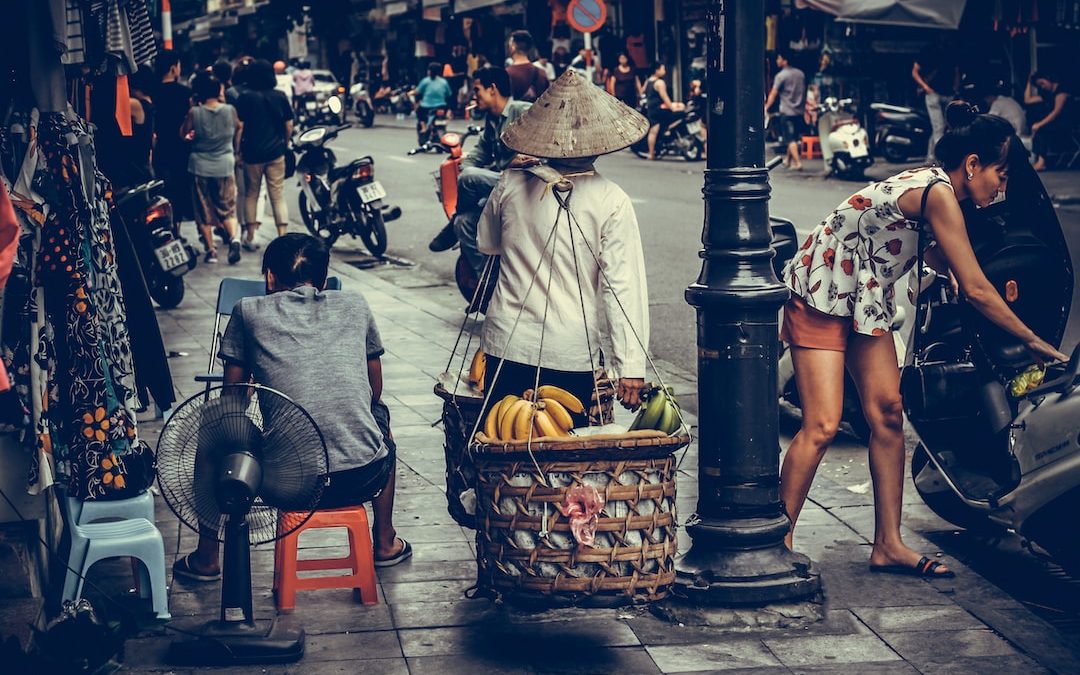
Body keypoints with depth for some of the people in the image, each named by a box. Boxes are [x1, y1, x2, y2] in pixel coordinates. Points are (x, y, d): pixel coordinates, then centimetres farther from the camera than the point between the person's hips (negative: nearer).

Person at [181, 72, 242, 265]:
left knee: (204, 212, 9)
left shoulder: (194, 113, -13)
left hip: (200, 167, -2)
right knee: (227, 209, 12)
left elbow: (183, 133, -1)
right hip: (225, 166, 2)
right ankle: (233, 237, -12)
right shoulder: (230, 110, -6)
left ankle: (210, 250, 10)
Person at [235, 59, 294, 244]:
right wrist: (285, 145, 19)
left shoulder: (245, 98, -6)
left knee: (251, 195, 13)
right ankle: (283, 237, -7)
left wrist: (238, 151, -1)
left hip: (252, 154, -1)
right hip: (276, 153, 1)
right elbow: (289, 126, 4)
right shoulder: (280, 97, 1)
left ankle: (250, 238, 15)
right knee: (278, 196, 4)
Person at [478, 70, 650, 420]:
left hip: (506, 344, 2)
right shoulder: (611, 201, -8)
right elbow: (623, 285, -10)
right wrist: (631, 366, -10)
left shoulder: (510, 185, 0)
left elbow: (486, 243, 19)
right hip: (572, 354, -2)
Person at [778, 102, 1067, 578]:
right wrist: (1033, 342, -12)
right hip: (821, 294, -10)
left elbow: (932, 255, 27)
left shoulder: (931, 186, 6)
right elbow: (977, 290, -20)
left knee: (888, 413, 3)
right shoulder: (938, 194, -21)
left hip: (865, 300, 10)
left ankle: (888, 546, 6)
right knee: (822, 426, -14)